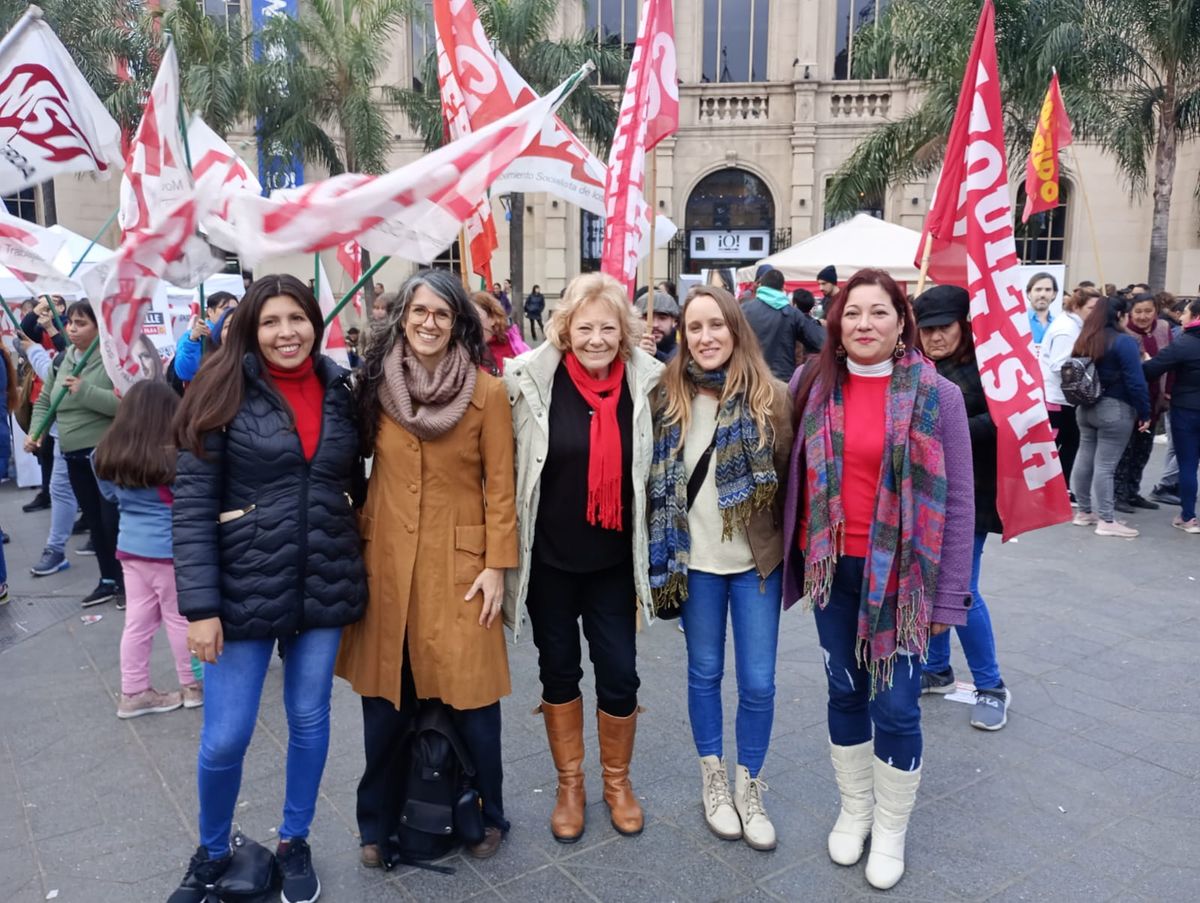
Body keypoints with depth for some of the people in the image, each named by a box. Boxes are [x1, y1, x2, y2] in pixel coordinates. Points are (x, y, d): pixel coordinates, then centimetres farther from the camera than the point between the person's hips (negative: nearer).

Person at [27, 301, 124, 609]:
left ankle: (126, 581, 14)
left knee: (112, 519, -3)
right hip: (74, 456, 7)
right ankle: (108, 580, 27)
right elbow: (44, 401, 15)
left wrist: (85, 391, -26)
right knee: (93, 520, 14)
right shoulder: (61, 361, 8)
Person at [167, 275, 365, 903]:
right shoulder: (225, 391, -7)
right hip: (244, 587, -3)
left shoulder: (339, 390, 4)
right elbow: (191, 505, -9)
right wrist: (199, 605, -14)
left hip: (324, 586, 3)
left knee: (310, 720, 14)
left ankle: (294, 843, 37)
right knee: (225, 737, 5)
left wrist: (359, 568, 6)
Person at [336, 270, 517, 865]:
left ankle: (487, 817, 26)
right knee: (384, 697, 10)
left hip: (459, 562, -3)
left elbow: (500, 486, -4)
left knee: (471, 696, 3)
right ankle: (378, 823, 30)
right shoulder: (376, 384, 4)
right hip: (386, 559, 3)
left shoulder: (487, 392, -6)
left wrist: (497, 564, -7)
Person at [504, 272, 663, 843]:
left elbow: (651, 471, 6)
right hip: (549, 558, 0)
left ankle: (617, 780, 33)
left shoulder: (645, 381, -6)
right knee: (558, 670, 14)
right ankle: (569, 784, 35)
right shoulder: (532, 379, -12)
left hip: (613, 559, 1)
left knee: (619, 673, 6)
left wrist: (648, 556, 6)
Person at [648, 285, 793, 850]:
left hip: (756, 560, -1)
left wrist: (788, 550, -2)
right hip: (694, 560, 1)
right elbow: (657, 482, 3)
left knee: (758, 682, 7)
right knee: (704, 672, 14)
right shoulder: (669, 398, -3)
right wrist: (663, 555, 1)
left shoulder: (770, 397, -7)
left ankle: (748, 787, 29)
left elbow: (789, 478, -2)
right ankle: (713, 781, 34)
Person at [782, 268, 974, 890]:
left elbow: (956, 501, -6)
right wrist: (800, 558, 3)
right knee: (845, 693, 16)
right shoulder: (811, 384, 0)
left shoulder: (937, 395, -7)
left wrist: (948, 594, -7)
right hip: (831, 566, 3)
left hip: (900, 574, -2)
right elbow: (792, 474, 7)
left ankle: (891, 829, 29)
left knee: (895, 705, 6)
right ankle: (853, 810, 37)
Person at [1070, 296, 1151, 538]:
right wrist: (1145, 413, -10)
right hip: (1115, 410, -7)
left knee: (1084, 459, 12)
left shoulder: (1084, 340, 8)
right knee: (1105, 465, -5)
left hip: (1086, 408, 7)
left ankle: (1084, 512, 22)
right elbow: (1135, 381, -17)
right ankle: (1106, 521, 1)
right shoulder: (1124, 341, -15)